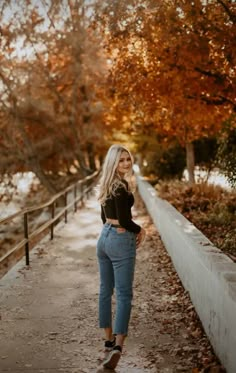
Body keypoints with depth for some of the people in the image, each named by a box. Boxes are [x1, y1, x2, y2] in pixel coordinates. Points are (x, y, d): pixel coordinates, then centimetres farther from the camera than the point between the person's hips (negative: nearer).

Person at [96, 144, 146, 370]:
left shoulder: (107, 185, 10)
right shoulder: (121, 185, -18)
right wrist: (140, 230, -2)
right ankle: (117, 345, -16)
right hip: (120, 241, -9)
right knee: (124, 294, -7)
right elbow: (124, 220, -20)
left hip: (104, 238, 9)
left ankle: (109, 339, 25)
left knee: (105, 290, 14)